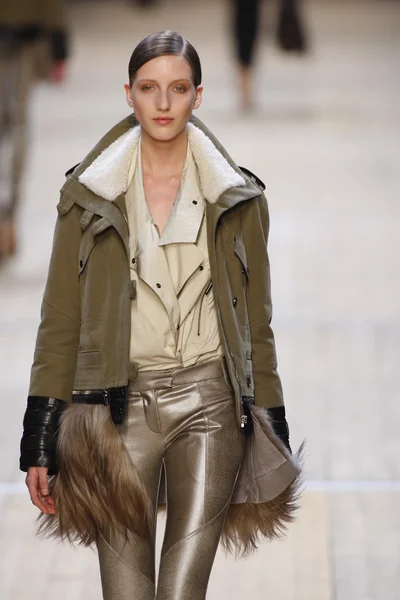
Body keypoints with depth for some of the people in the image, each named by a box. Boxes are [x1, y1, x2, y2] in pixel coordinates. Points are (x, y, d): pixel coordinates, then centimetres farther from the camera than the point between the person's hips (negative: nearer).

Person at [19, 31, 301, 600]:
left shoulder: (238, 197, 7)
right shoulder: (89, 193, 5)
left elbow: (256, 320, 11)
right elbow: (60, 321, 5)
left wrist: (273, 432, 8)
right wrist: (40, 441, 0)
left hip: (211, 403, 0)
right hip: (121, 405, 0)